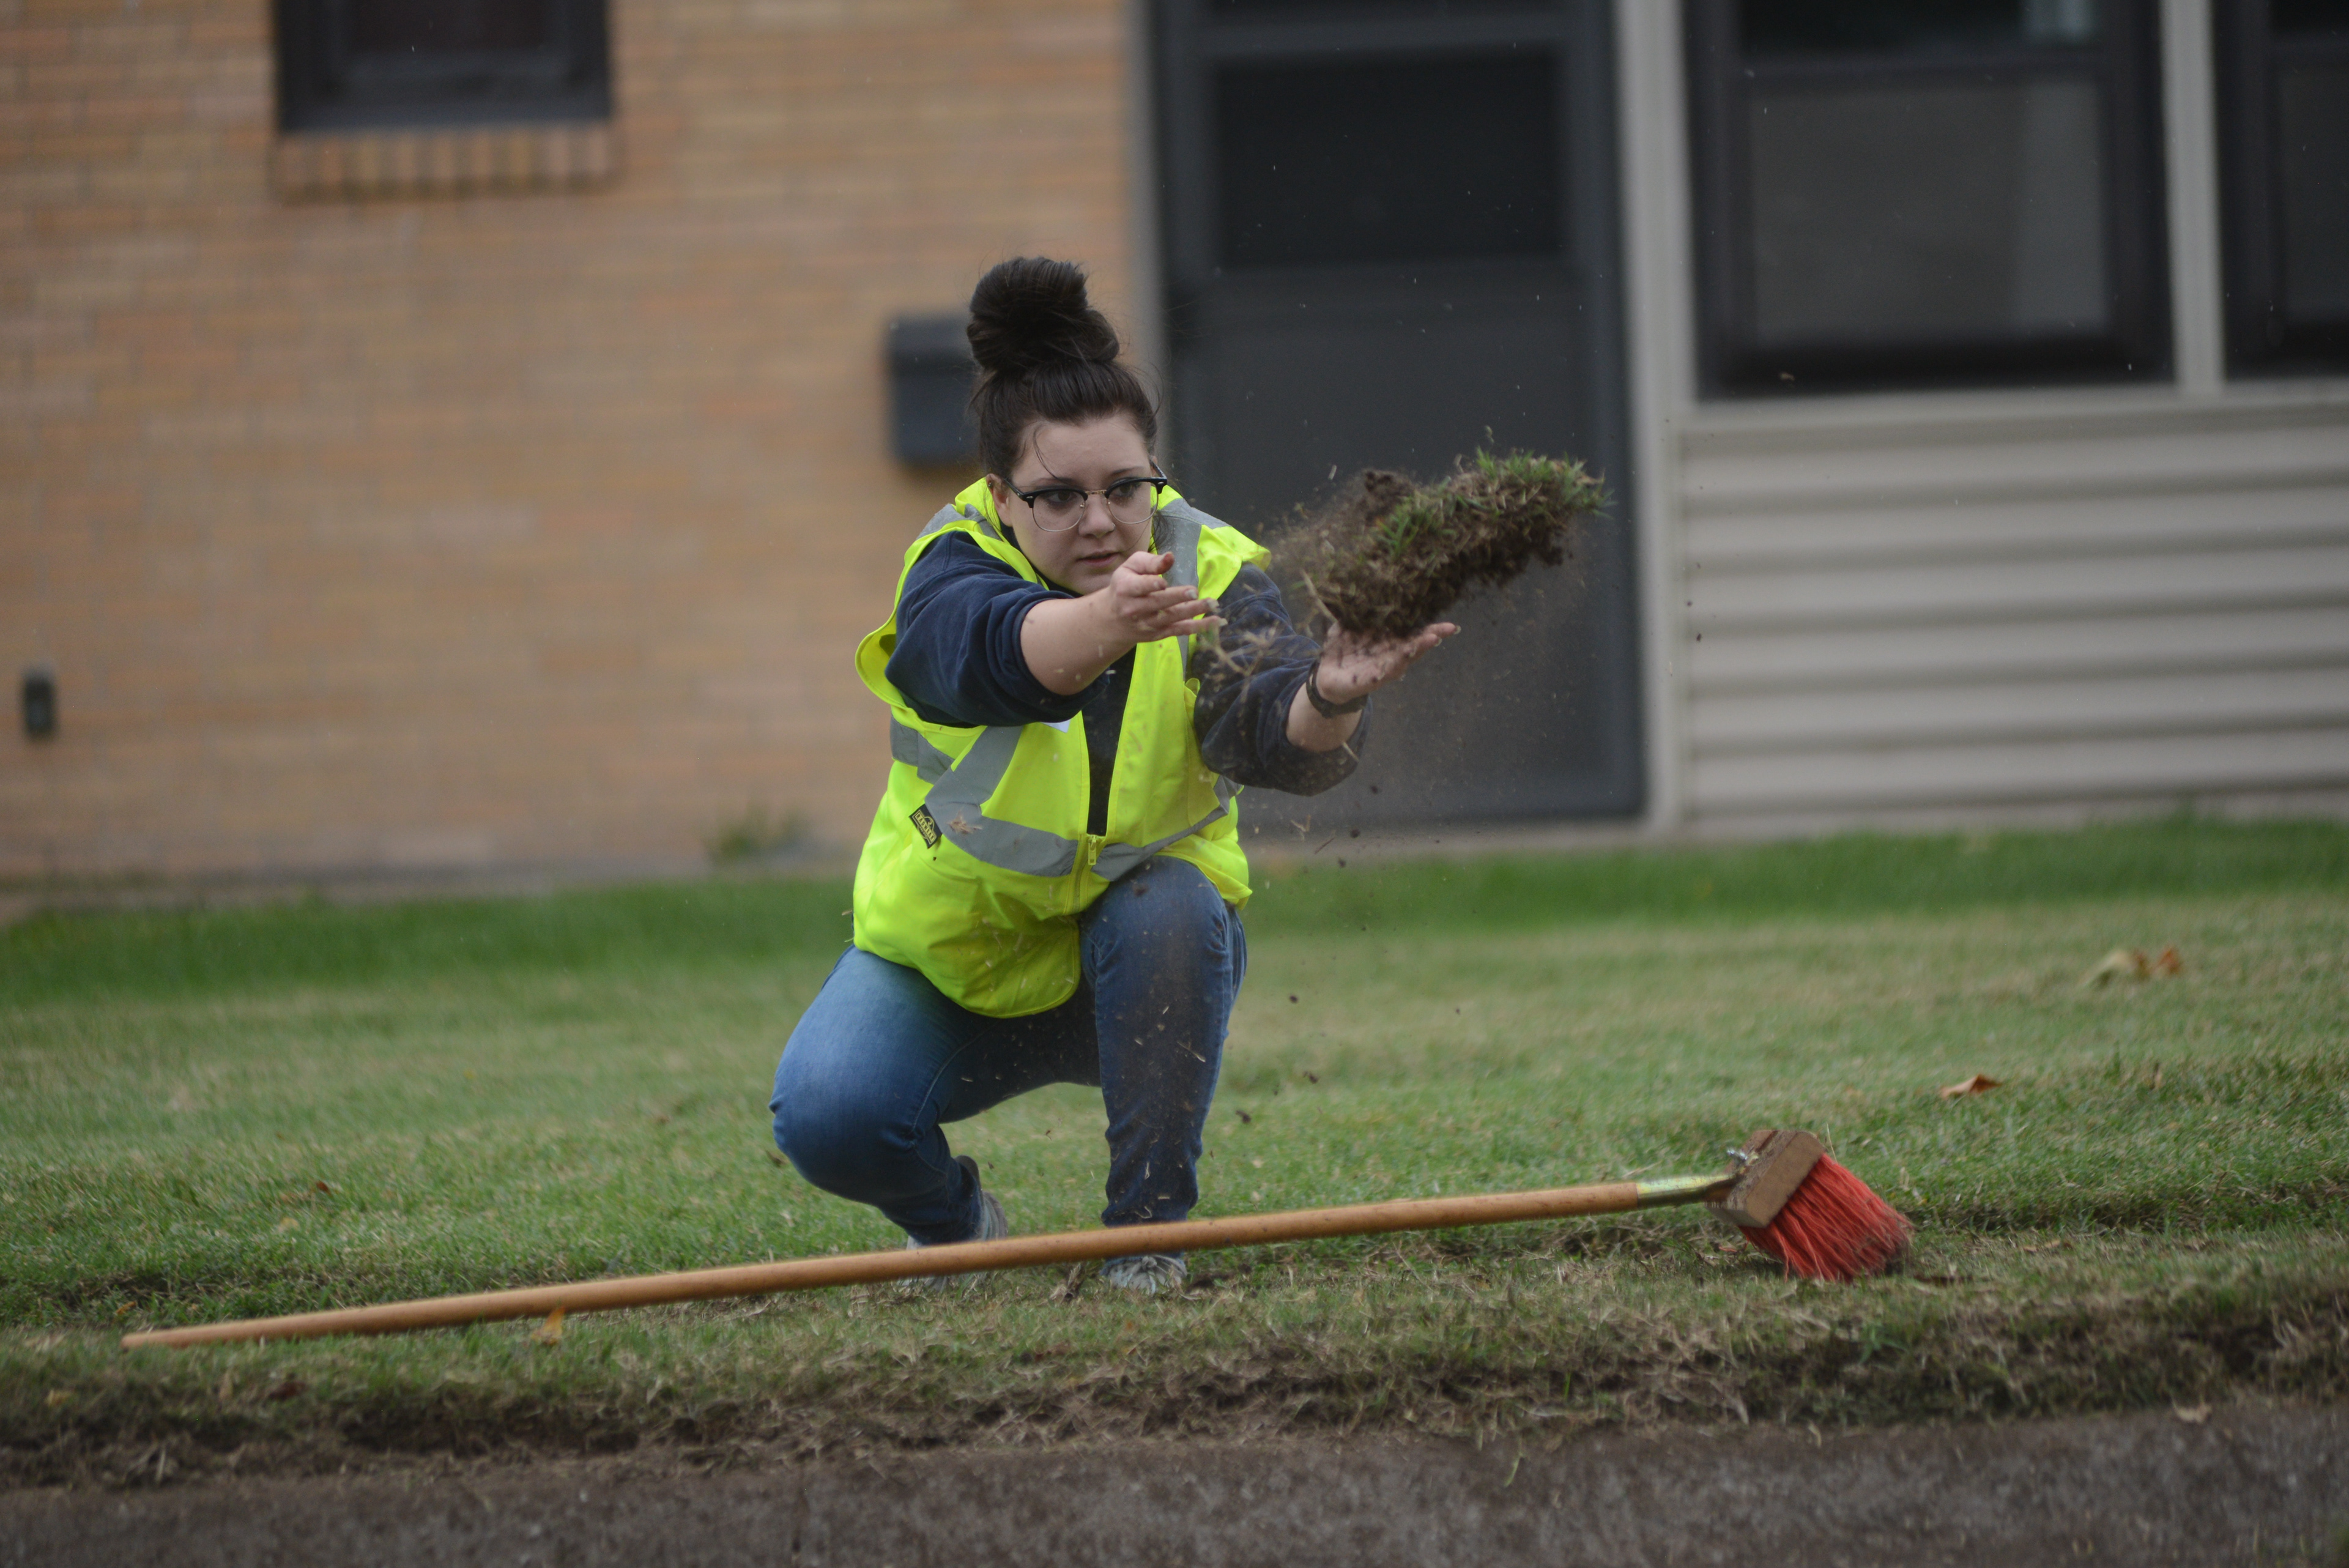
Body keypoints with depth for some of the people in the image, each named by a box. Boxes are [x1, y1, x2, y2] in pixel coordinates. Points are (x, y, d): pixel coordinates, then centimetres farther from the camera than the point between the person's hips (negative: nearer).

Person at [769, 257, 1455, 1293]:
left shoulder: (1214, 576, -17)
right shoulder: (953, 567, -21)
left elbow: (1263, 728, -36)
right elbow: (1000, 652, -46)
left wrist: (1325, 702, -61)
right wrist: (1108, 621, -68)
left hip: (1137, 971, 1)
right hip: (951, 959, -1)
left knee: (1173, 906, -32)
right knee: (825, 1113, -26)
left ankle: (1146, 1236, -16)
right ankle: (954, 1222, 10)